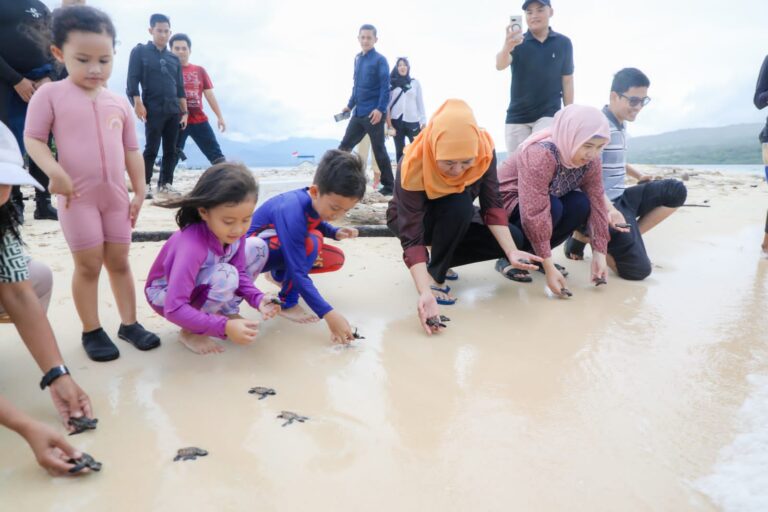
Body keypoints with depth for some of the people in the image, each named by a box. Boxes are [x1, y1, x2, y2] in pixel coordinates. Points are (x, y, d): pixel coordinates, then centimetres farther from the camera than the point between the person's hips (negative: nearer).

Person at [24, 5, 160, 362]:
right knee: (88, 265, 3)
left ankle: (129, 323, 22)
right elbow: (32, 139, -6)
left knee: (119, 262, 11)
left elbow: (131, 151, 10)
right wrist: (54, 171, -23)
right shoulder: (50, 94, -4)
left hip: (116, 197, 4)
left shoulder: (119, 103, 8)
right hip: (78, 198, -4)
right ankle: (91, 331, 16)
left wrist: (140, 191, 6)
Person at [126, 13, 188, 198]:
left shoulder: (174, 59, 17)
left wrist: (184, 112, 10)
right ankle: (145, 184, 2)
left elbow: (180, 88, 17)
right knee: (151, 149, -6)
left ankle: (165, 184, 13)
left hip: (173, 110, 5)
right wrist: (138, 103, -12)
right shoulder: (140, 51, 5)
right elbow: (132, 80, -2)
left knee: (171, 150, 5)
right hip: (153, 109, -5)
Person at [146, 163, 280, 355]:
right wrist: (224, 327, -44)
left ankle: (228, 311, 3)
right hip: (165, 295, -7)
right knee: (226, 276, -36)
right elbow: (174, 310, -41)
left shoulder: (234, 231, -20)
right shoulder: (192, 246, -40)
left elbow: (239, 273, -8)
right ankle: (190, 332, -10)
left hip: (200, 285, 7)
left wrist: (257, 299, -26)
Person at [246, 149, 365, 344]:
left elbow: (318, 224, 11)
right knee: (312, 241, -33)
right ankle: (288, 303, -16)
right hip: (257, 249, -8)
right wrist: (328, 314, -42)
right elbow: (299, 273, -38)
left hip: (279, 247, 8)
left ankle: (279, 275, 13)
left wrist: (335, 232, -12)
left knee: (336, 259, -6)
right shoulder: (292, 213, -38)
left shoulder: (319, 201, -15)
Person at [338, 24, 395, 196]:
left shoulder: (380, 60, -6)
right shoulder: (357, 59, 14)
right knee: (344, 146, 7)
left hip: (374, 113, -7)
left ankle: (388, 186, 9)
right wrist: (350, 105, 20)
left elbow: (385, 86, -13)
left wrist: (380, 109, -22)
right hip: (358, 113, 7)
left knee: (379, 150, -1)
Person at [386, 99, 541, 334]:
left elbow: (492, 206, -23)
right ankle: (434, 274, -15)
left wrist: (512, 252, -37)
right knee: (459, 204, -36)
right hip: (407, 220, -5)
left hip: (454, 221, 5)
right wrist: (425, 293, -51)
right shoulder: (413, 167, -37)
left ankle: (437, 261, 2)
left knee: (513, 237, -13)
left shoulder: (484, 150, -27)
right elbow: (412, 239, -40)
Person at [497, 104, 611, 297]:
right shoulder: (541, 154, -34)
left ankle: (534, 254, -1)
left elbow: (596, 204, -10)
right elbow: (534, 214, -39)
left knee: (581, 204, -19)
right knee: (553, 208, -32)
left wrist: (599, 254, -16)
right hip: (505, 204, -6)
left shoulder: (591, 161, -12)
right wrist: (549, 268, -38)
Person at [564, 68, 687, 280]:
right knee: (638, 270, -15)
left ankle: (629, 238, 0)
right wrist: (610, 209, -39)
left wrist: (639, 176, 23)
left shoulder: (621, 125, 13)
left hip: (621, 198, 9)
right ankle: (583, 236, 2)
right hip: (604, 205, -9)